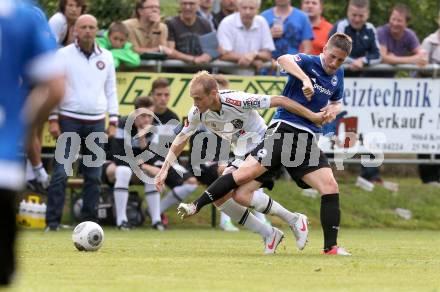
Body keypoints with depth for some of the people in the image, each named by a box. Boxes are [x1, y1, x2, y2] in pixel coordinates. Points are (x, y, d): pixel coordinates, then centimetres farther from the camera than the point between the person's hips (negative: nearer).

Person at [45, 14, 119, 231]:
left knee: (94, 175, 4)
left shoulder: (106, 57, 9)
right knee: (61, 172, -9)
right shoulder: (63, 55, 0)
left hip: (97, 123, 3)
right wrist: (53, 120, -6)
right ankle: (53, 221, -10)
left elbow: (111, 90, 13)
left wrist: (113, 122, 8)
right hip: (69, 121, -3)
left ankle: (89, 219, 10)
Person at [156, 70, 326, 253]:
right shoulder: (197, 113, -9)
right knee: (219, 197, -5)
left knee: (243, 193, -26)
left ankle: (294, 221, -6)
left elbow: (279, 101, -23)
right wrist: (164, 169, 4)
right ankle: (269, 235, 5)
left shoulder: (237, 101, -28)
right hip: (242, 157, 8)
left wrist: (312, 116, -22)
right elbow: (181, 139, 9)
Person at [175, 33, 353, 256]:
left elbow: (336, 102, 35)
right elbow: (283, 59, -26)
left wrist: (333, 109, 11)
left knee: (330, 187, -8)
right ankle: (196, 206, -10)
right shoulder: (308, 62, -4)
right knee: (247, 172, -18)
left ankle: (330, 246, -1)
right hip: (283, 129, -5)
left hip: (307, 139, 5)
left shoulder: (338, 75, 15)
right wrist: (305, 79, -37)